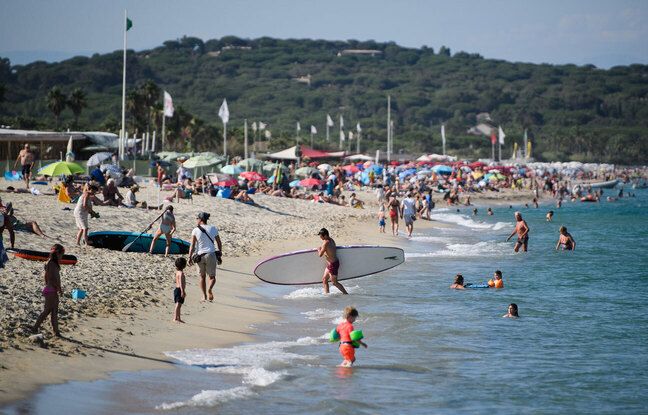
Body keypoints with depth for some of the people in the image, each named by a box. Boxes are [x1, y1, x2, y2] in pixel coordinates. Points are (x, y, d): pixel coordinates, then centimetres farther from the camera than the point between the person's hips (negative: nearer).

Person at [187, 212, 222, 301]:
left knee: (202, 277, 18)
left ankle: (204, 296, 17)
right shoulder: (213, 229, 1)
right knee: (212, 277, 7)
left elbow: (192, 245, -10)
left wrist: (190, 257, -11)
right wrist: (220, 253, 20)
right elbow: (219, 243, 5)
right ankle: (209, 289, -24)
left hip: (200, 255, 0)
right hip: (211, 255, 0)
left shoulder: (195, 230, -4)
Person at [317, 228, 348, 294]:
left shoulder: (325, 244, -24)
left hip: (333, 264, -10)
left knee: (334, 282, 0)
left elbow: (320, 255, -22)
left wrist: (318, 250, -2)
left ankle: (346, 294, 9)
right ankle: (327, 294, 14)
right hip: (330, 264, 10)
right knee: (324, 280, 12)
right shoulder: (331, 240, 5)